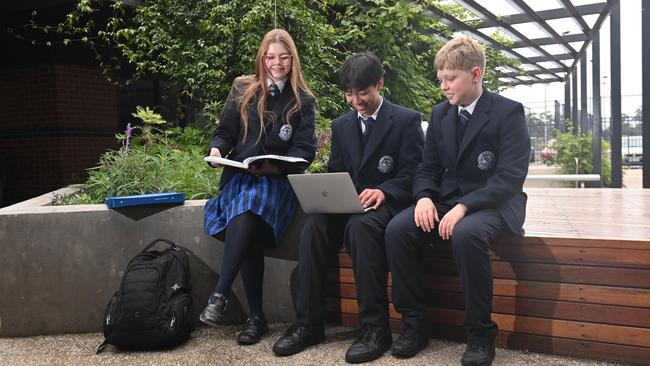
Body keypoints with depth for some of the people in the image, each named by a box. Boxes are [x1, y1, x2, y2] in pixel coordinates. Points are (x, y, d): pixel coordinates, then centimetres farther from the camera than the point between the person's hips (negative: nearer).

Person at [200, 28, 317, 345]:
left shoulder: (303, 100, 9)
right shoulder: (242, 90, 14)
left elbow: (305, 151, 1)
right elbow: (224, 133, 14)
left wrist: (275, 166, -17)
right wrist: (216, 149, -9)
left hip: (279, 179, -2)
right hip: (240, 175, 2)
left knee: (248, 211, -35)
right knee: (246, 226, -28)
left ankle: (219, 296, -32)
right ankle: (256, 316, -18)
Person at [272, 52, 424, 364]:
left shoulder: (406, 120, 0)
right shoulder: (341, 125, 17)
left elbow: (412, 175, -6)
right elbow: (335, 173, 16)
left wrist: (383, 191, -24)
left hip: (388, 205, -4)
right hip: (348, 205, 5)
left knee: (360, 226, -38)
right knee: (314, 225, -27)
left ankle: (375, 327, -28)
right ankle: (308, 324, -19)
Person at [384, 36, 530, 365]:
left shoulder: (508, 112, -7)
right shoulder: (440, 114, 11)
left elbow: (510, 177, -16)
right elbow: (428, 168, 11)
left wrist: (464, 207, -28)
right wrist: (424, 197, -12)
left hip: (493, 204, -5)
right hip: (446, 201, 5)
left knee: (466, 235, -38)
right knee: (397, 229, -22)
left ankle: (480, 334, -19)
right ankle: (413, 323, -9)